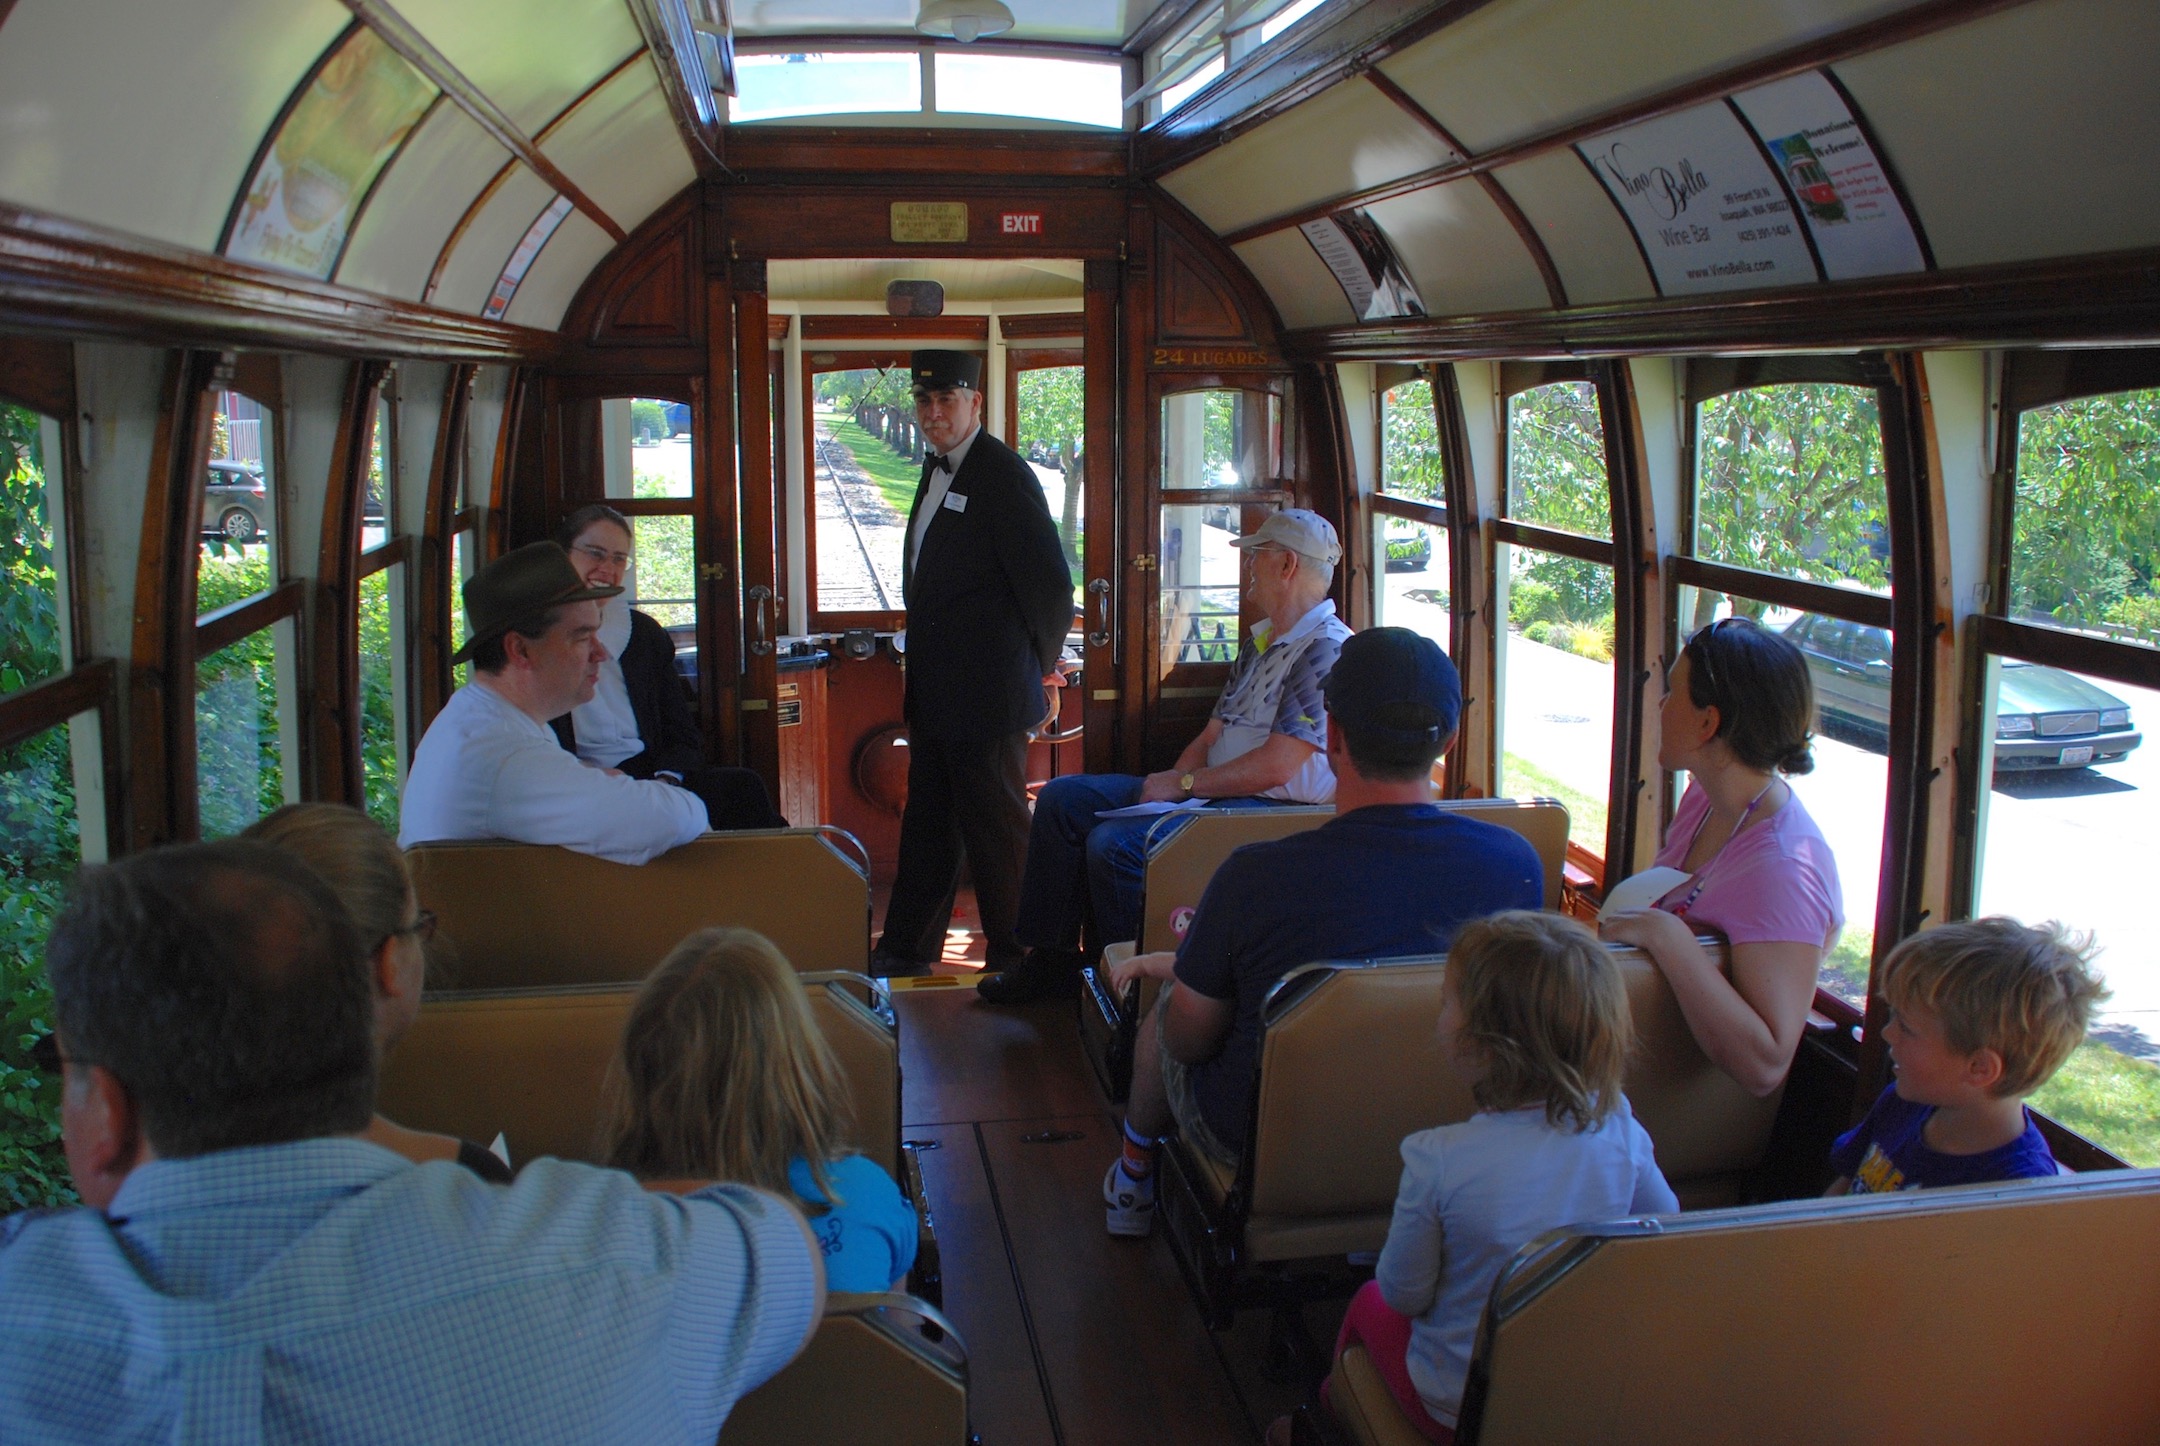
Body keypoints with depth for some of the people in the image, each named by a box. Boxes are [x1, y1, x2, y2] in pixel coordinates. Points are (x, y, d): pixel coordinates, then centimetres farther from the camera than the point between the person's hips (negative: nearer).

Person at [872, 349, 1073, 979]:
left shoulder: (1004, 474, -16)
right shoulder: (938, 467, 13)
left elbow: (1050, 584, -19)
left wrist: (1041, 660, -5)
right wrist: (920, 678, 18)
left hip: (986, 692, -9)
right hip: (935, 691, 9)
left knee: (995, 826, 2)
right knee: (927, 821, 18)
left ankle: (1016, 961, 15)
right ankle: (906, 950, 30)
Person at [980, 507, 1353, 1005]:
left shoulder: (1326, 651, -16)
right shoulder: (1260, 641, 17)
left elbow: (1275, 766, -22)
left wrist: (1182, 784, -14)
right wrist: (1166, 784, -2)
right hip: (1211, 793, 10)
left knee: (1116, 844, -29)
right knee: (1063, 798, 3)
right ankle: (1052, 958, 8)